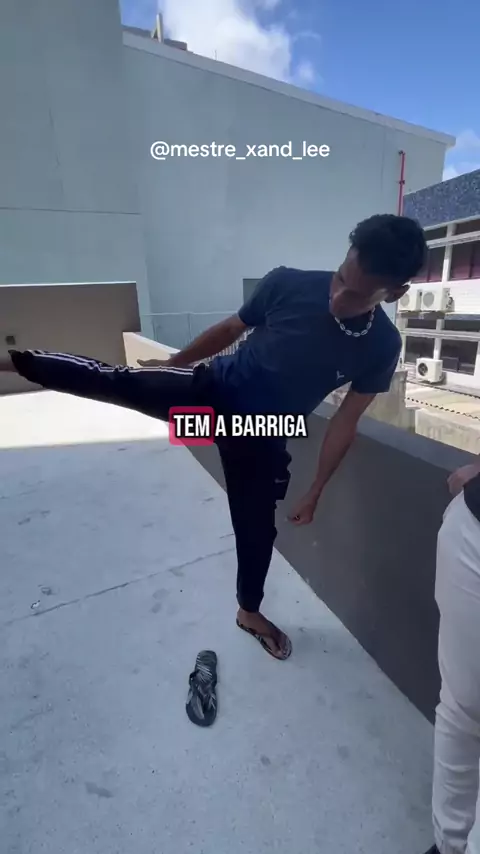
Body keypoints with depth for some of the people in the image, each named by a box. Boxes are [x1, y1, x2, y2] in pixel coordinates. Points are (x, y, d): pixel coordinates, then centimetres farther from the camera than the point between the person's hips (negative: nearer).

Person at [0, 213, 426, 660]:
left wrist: (315, 492, -1)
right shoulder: (286, 284, -18)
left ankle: (249, 611, 43)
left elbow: (346, 421, -5)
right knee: (114, 381, -10)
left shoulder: (381, 346, -14)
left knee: (257, 526, 13)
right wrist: (173, 362, 12)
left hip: (261, 436, 1)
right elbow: (230, 329, -2)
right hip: (213, 390, 0)